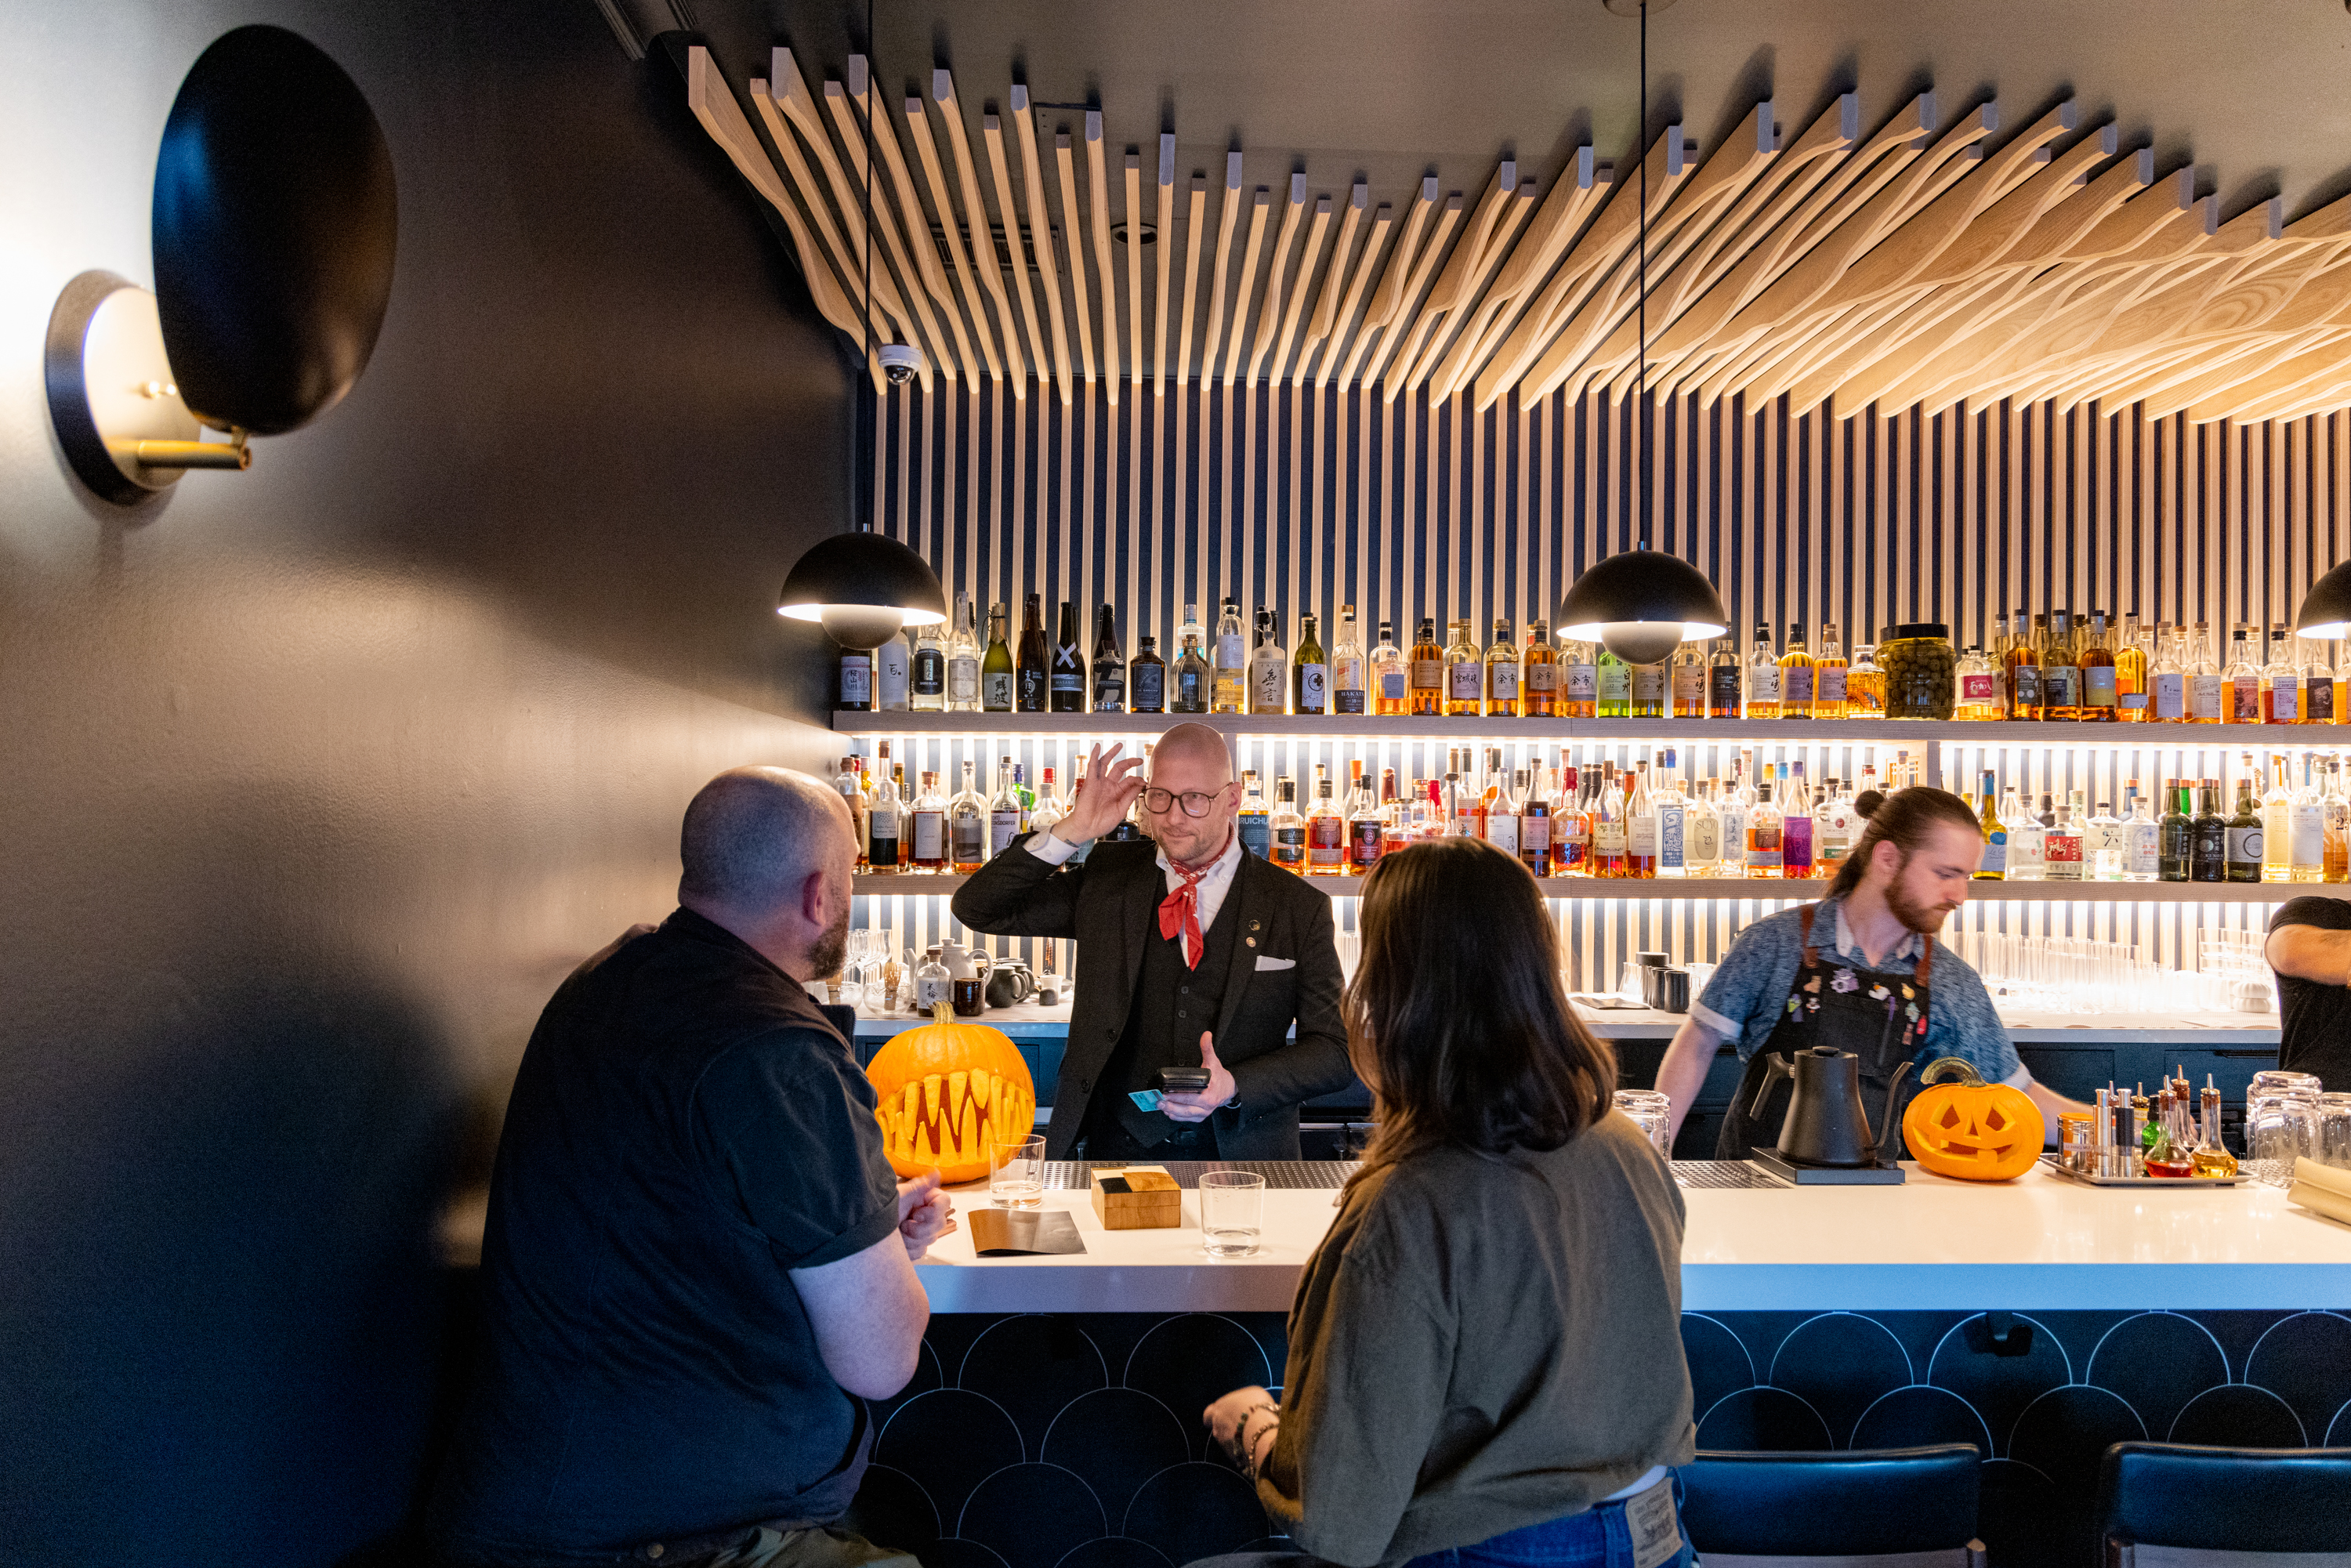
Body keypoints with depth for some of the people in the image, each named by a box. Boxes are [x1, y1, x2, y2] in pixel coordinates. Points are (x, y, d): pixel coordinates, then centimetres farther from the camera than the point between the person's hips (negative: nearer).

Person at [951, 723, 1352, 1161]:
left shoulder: (1298, 907, 5)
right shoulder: (1105, 879, 10)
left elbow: (1335, 1051, 5)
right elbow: (976, 908, 6)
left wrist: (1234, 1087, -12)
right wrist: (1074, 830, -4)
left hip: (1240, 1158, -1)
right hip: (1117, 1151, 1)